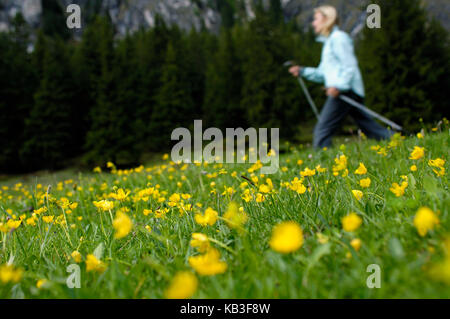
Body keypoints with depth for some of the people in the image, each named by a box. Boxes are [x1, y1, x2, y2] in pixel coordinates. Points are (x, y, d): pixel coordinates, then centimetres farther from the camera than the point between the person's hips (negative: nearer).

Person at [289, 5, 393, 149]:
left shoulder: (338, 37, -4)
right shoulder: (328, 41, 25)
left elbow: (350, 65, -12)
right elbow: (322, 73, 26)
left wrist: (339, 86, -23)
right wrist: (302, 71, 15)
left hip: (346, 90, -10)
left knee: (322, 130, -11)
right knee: (370, 128, 9)